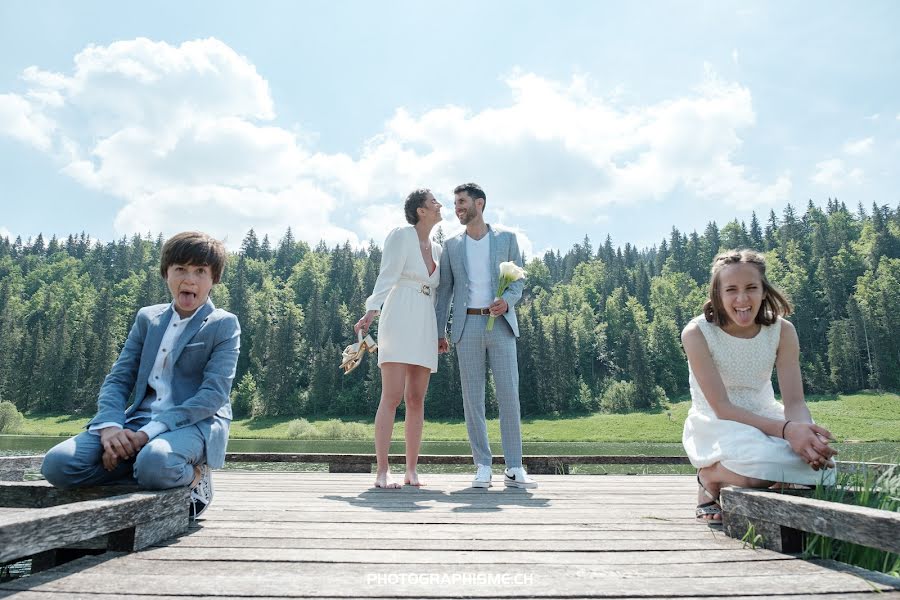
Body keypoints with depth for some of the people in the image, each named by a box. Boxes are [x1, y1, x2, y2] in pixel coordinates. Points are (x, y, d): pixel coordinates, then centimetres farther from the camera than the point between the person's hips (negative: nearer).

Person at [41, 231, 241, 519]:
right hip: (139, 419, 5)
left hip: (195, 424, -5)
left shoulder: (224, 325, 0)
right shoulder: (147, 317, 16)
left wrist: (149, 433, -21)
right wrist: (110, 425, -12)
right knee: (57, 464, -18)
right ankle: (171, 476, -7)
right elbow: (118, 379, 10)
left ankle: (191, 476, -3)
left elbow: (214, 394, -11)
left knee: (154, 463, -38)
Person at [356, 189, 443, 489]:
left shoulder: (437, 249, 20)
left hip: (425, 328, 6)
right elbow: (387, 277, -10)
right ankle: (382, 471, -6)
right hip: (399, 320, -6)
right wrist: (372, 311, -24)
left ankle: (412, 470, 10)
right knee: (392, 397, -11)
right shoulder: (400, 235, 0)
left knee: (416, 399, 4)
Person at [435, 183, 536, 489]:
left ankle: (514, 468, 2)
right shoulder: (451, 245, 12)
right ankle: (483, 467, 8)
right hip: (467, 327, 1)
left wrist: (507, 301, -15)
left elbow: (518, 280, 7)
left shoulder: (507, 238, 8)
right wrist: (439, 332, 5)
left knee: (509, 395, -5)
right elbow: (444, 290, 11)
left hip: (500, 325, -1)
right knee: (472, 397, 0)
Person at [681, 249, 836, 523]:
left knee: (819, 461, -26)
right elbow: (721, 407, -22)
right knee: (765, 461, -36)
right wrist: (785, 429, -36)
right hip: (717, 426, -4)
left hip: (765, 419, 5)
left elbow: (795, 401, -11)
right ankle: (709, 477, -3)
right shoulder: (697, 333, -18)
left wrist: (805, 431, -36)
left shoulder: (782, 331, -6)